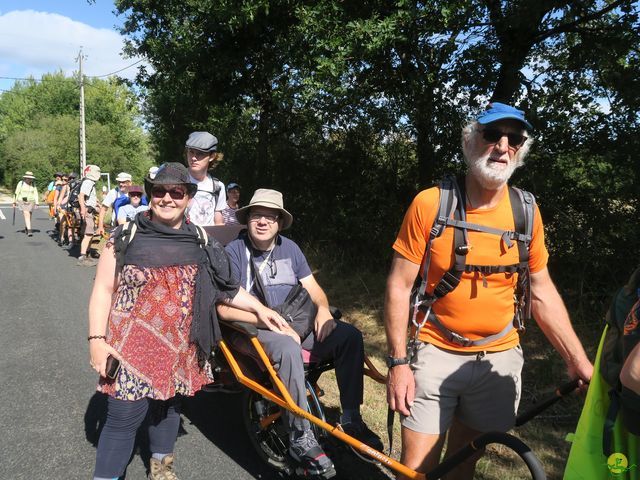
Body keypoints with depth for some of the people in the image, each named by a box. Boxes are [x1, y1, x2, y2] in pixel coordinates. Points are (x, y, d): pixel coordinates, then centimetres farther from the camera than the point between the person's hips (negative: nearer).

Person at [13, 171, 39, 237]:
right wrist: (14, 202, 4)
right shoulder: (20, 183, -1)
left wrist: (36, 203, -5)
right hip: (22, 202, -3)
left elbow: (35, 194, 4)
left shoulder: (33, 185, 5)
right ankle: (29, 230, -22)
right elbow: (16, 193, 4)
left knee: (29, 216, 7)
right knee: (26, 214, -16)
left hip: (31, 202, 3)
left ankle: (26, 228, 33)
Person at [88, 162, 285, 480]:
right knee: (125, 416, -4)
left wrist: (257, 307, 5)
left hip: (180, 347, 4)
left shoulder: (199, 242, 6)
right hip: (133, 345, -3)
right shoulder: (127, 236, -3)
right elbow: (103, 290, -3)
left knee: (168, 405, 18)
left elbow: (221, 287, 13)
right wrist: (97, 340, -11)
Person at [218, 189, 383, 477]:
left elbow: (313, 288, 16)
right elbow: (225, 308, -12)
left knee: (349, 335, -18)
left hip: (295, 324, 5)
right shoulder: (233, 252, -4)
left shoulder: (289, 248, 12)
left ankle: (351, 420, -10)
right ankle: (300, 438, -26)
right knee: (288, 347, -38)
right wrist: (273, 323, -21)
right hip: (253, 331, -5)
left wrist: (323, 308, -9)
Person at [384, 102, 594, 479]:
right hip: (436, 354, -3)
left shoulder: (526, 212, -1)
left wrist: (578, 360, 2)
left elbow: (543, 293, 6)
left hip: (499, 359, 3)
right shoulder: (430, 204, -12)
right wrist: (399, 362, -13)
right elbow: (400, 286, -10)